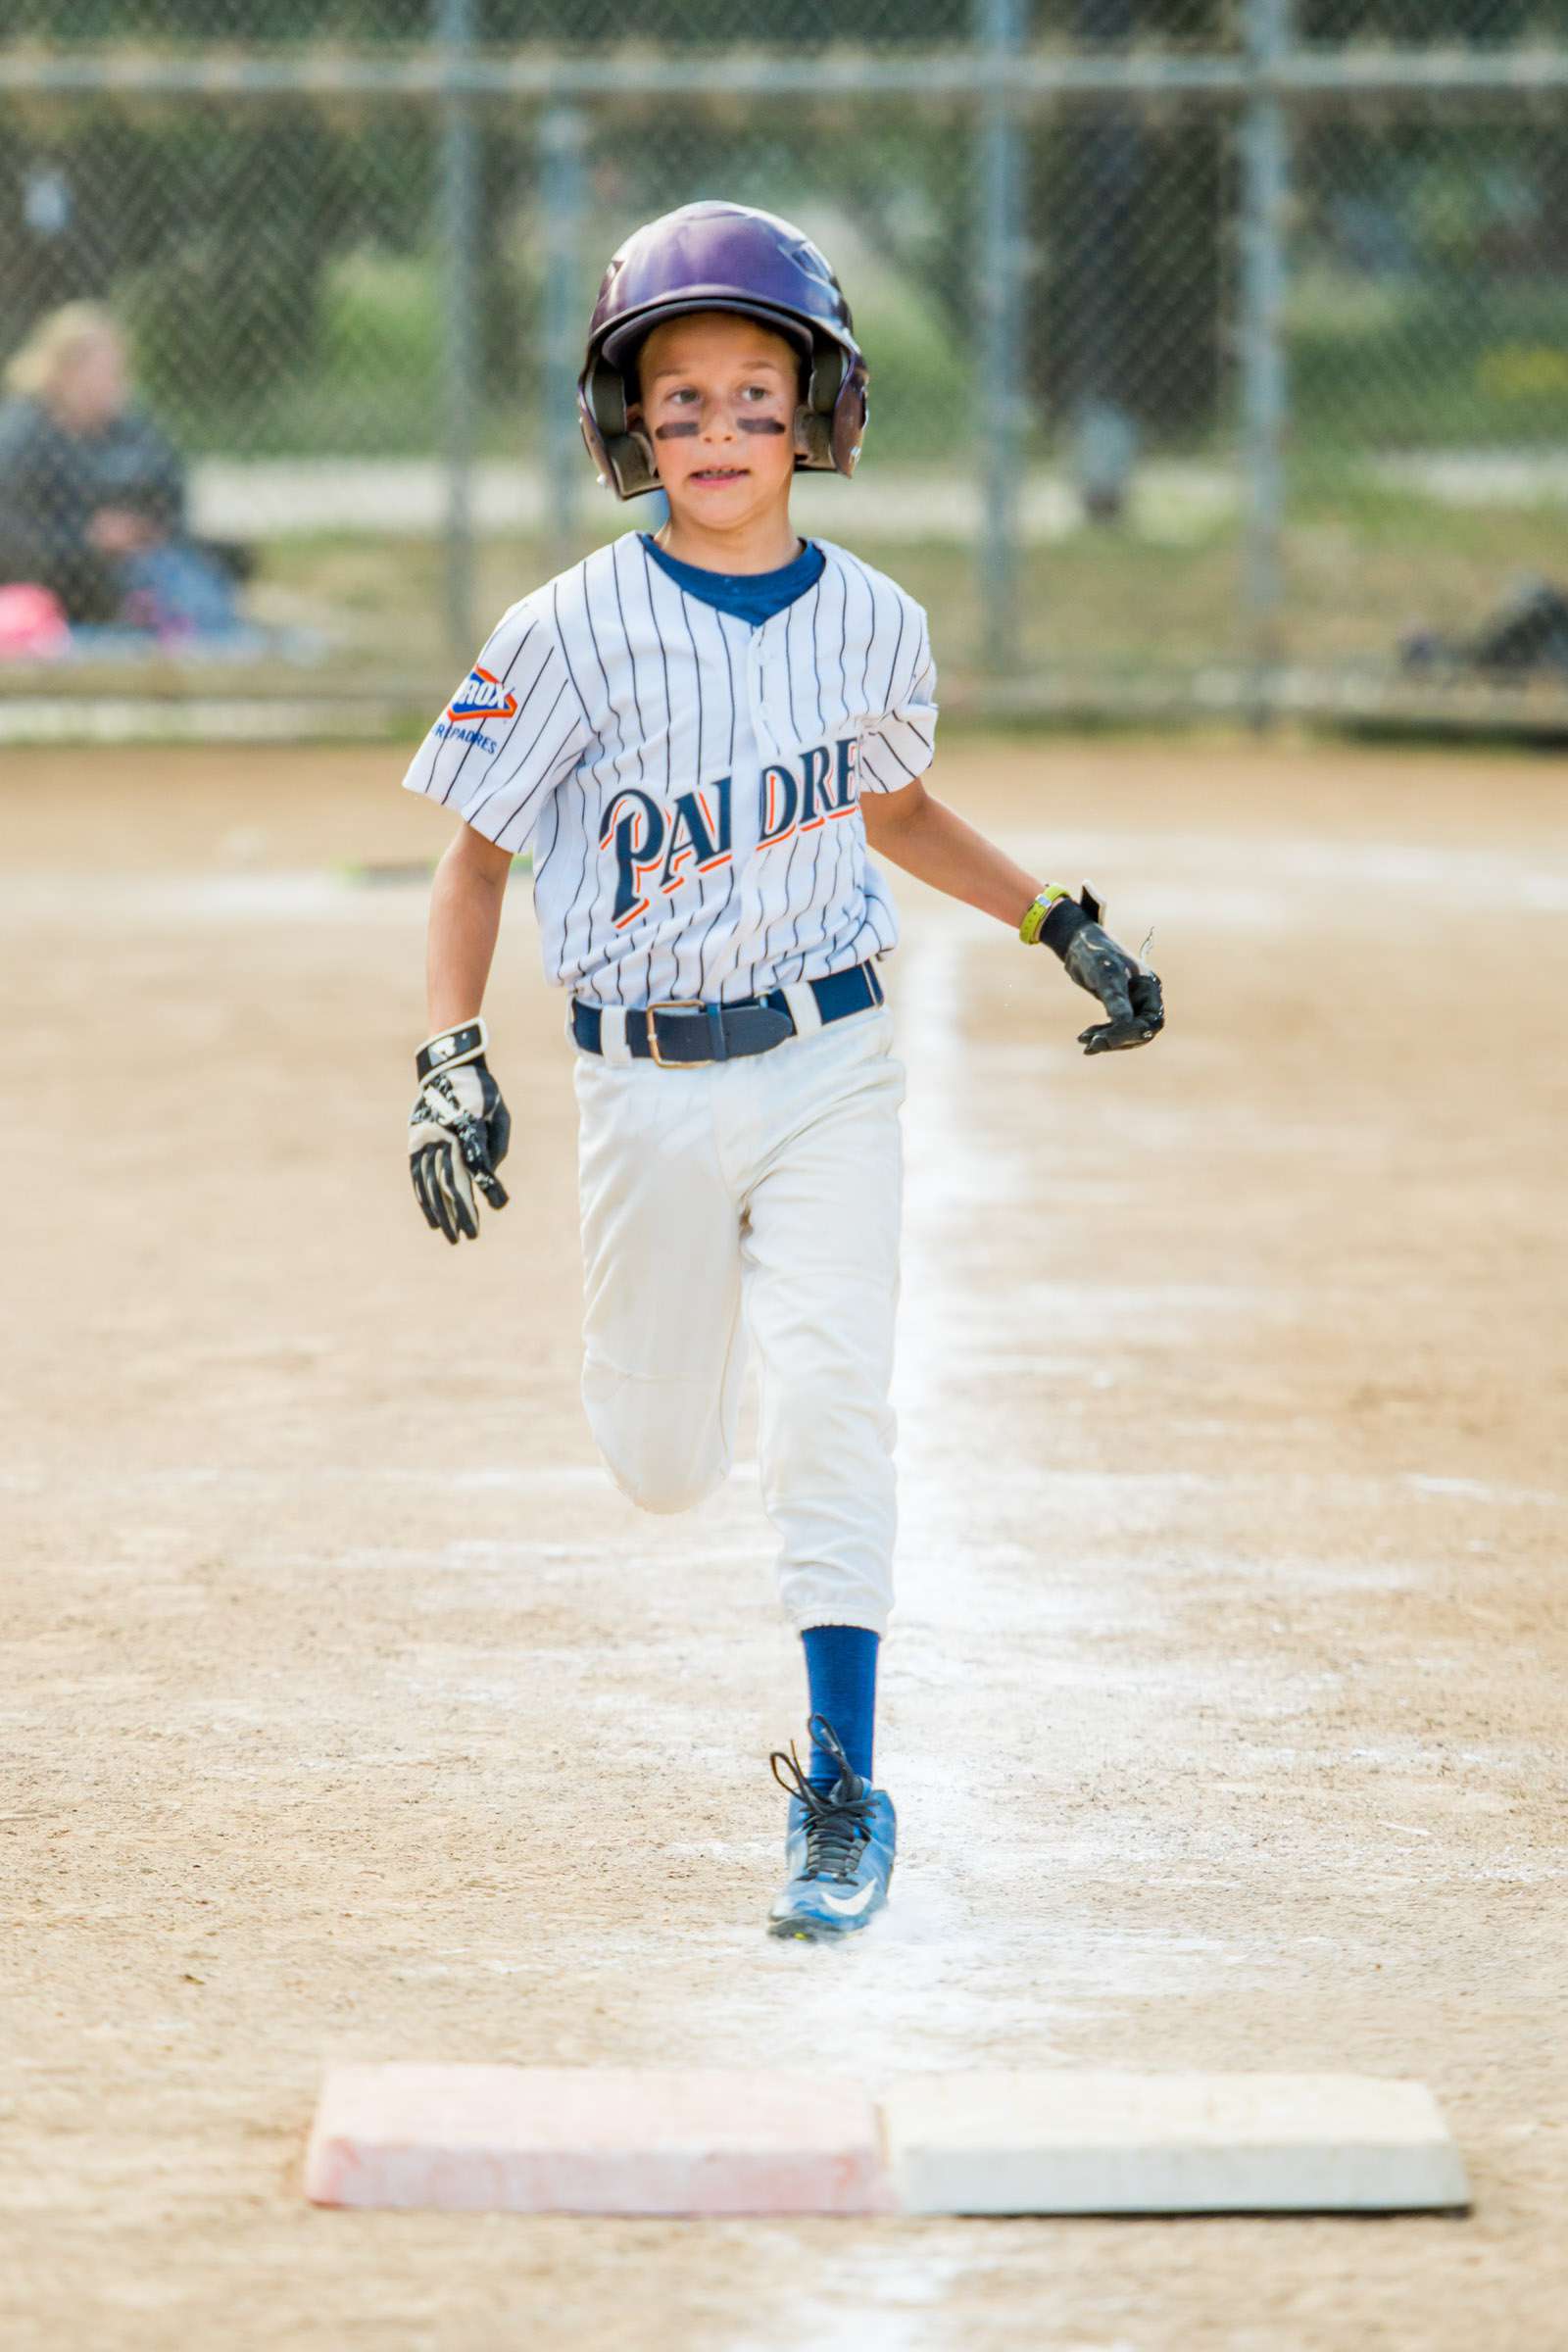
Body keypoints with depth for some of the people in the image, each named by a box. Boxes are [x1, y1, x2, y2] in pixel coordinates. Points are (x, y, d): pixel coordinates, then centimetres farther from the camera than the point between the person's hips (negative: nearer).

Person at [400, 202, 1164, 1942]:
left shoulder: (871, 622, -1)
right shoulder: (576, 634, -10)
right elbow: (474, 856, -2)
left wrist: (1058, 922, 10)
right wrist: (451, 1064, -13)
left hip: (830, 1063, 1)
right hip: (648, 1084, -1)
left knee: (828, 1402, -15)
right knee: (660, 1468, 7)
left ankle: (841, 1789, -8)